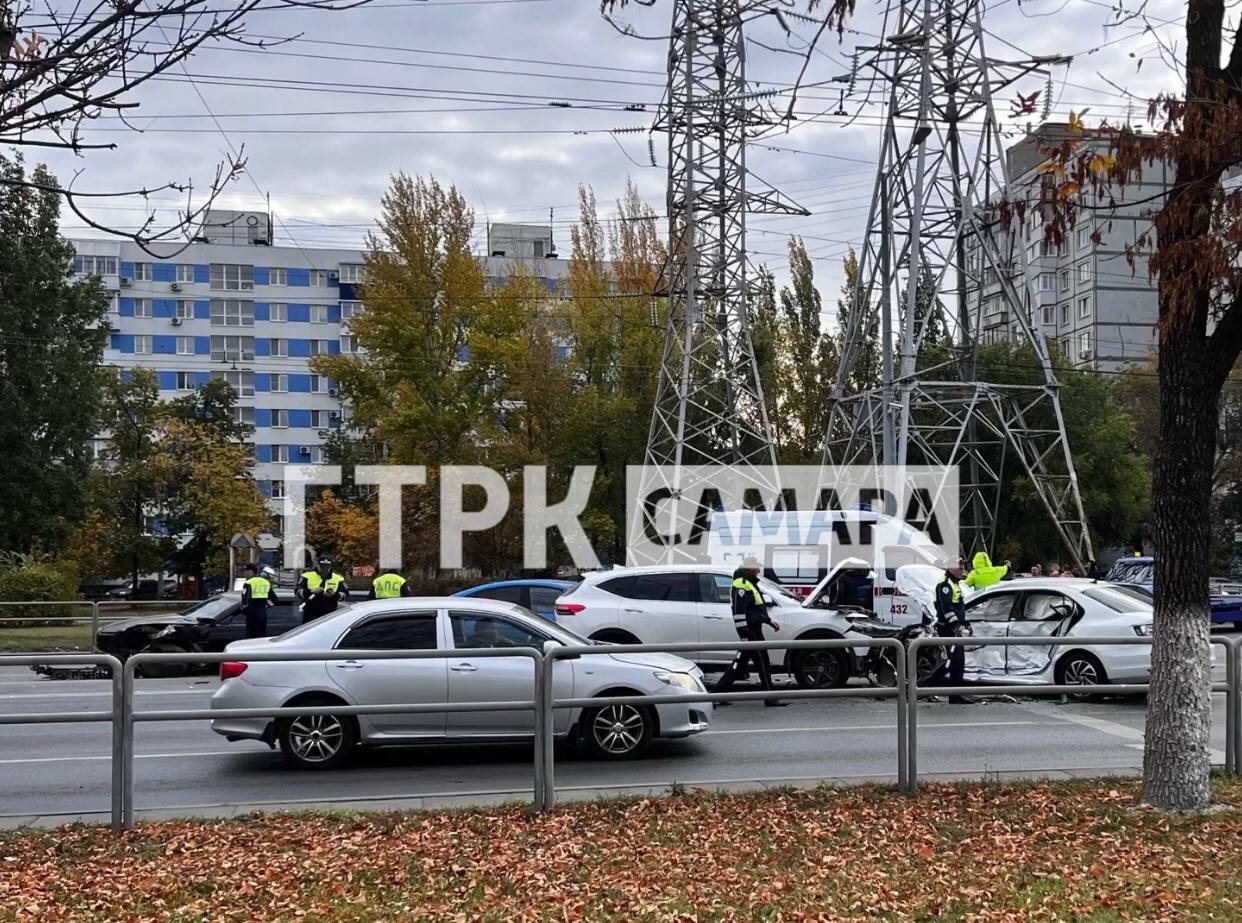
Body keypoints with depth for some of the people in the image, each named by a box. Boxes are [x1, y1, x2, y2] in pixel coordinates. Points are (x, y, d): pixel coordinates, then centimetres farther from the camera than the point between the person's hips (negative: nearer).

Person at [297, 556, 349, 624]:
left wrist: (335, 595, -15)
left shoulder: (338, 578, 7)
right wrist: (311, 591, -20)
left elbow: (345, 594, 6)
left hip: (329, 615, 1)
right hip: (310, 614, -1)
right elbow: (298, 591, -2)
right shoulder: (307, 576, 3)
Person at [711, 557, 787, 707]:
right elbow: (739, 612, -21)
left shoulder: (749, 584, 20)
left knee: (740, 663, 11)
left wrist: (770, 621, 30)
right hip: (750, 630, -11)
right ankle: (770, 698, 2)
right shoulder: (741, 585, -15)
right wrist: (744, 634, -24)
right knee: (762, 663, -4)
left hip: (754, 629, 11)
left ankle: (718, 693, 12)